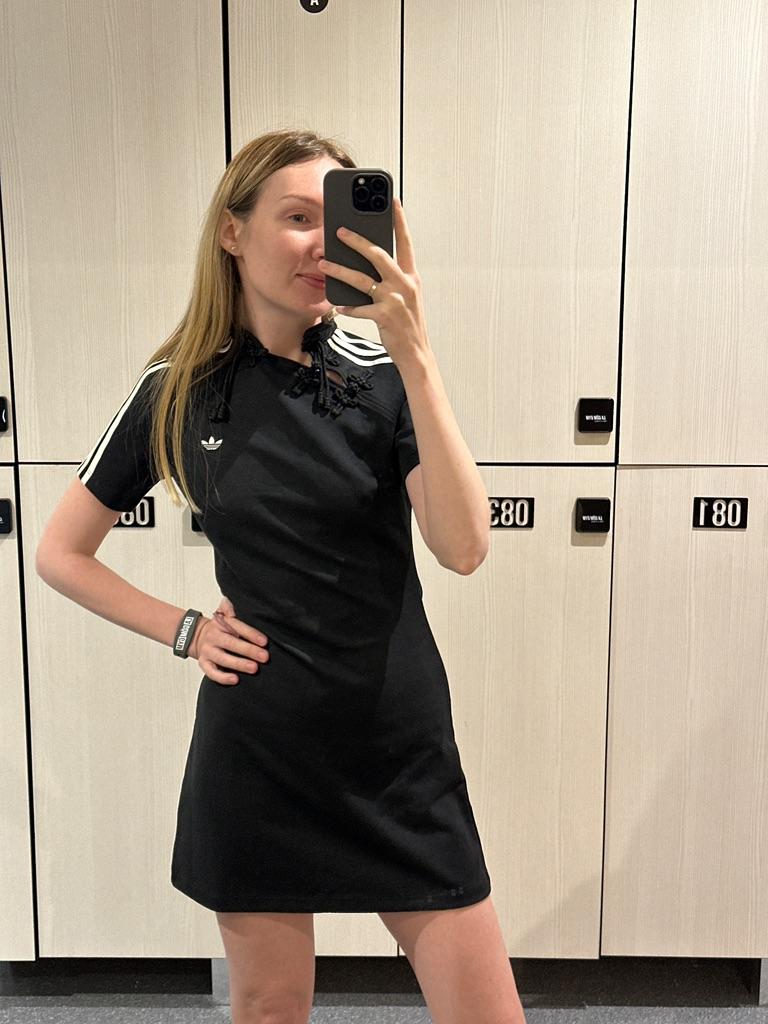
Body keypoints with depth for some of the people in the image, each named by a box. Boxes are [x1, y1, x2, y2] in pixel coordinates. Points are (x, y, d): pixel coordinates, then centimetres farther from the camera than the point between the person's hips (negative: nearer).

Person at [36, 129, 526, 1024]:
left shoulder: (382, 374, -5)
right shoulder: (178, 392, -3)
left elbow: (463, 547, -20)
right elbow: (59, 555, 7)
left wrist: (416, 357, -25)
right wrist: (182, 629, -4)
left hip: (401, 749, 0)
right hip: (255, 748, 1)